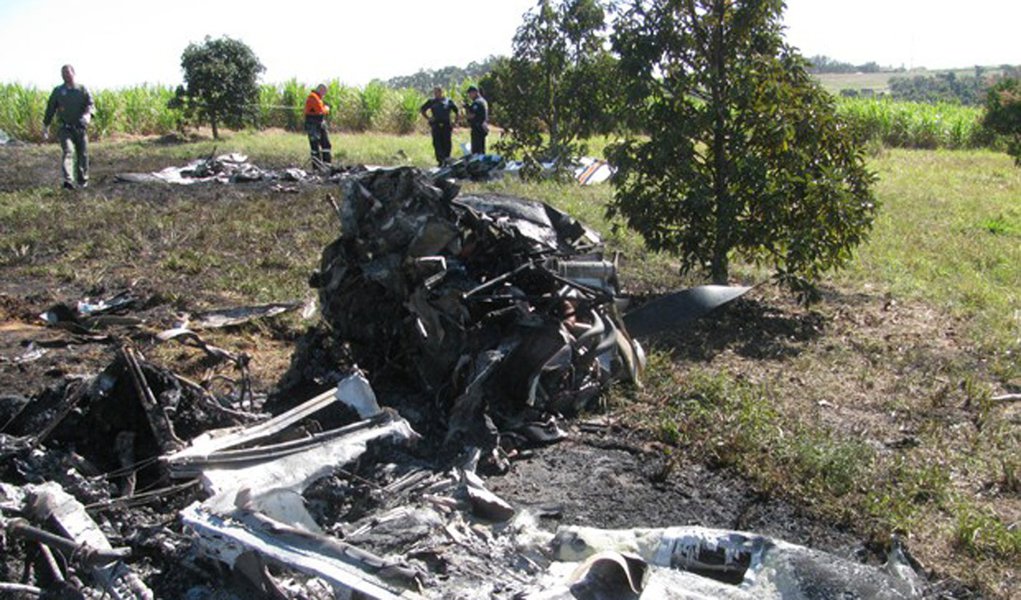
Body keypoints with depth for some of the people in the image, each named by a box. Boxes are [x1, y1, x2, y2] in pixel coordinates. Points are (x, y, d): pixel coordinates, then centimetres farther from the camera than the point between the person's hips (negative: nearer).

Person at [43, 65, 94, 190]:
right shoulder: (58, 91, 8)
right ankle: (68, 181, -29)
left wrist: (88, 114, -28)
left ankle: (83, 180, 26)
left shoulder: (82, 89, 6)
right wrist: (45, 126, 11)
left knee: (83, 155, 7)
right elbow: (50, 109, 12)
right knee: (68, 152, -18)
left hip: (80, 128, 1)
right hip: (65, 129, -1)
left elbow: (90, 104, -6)